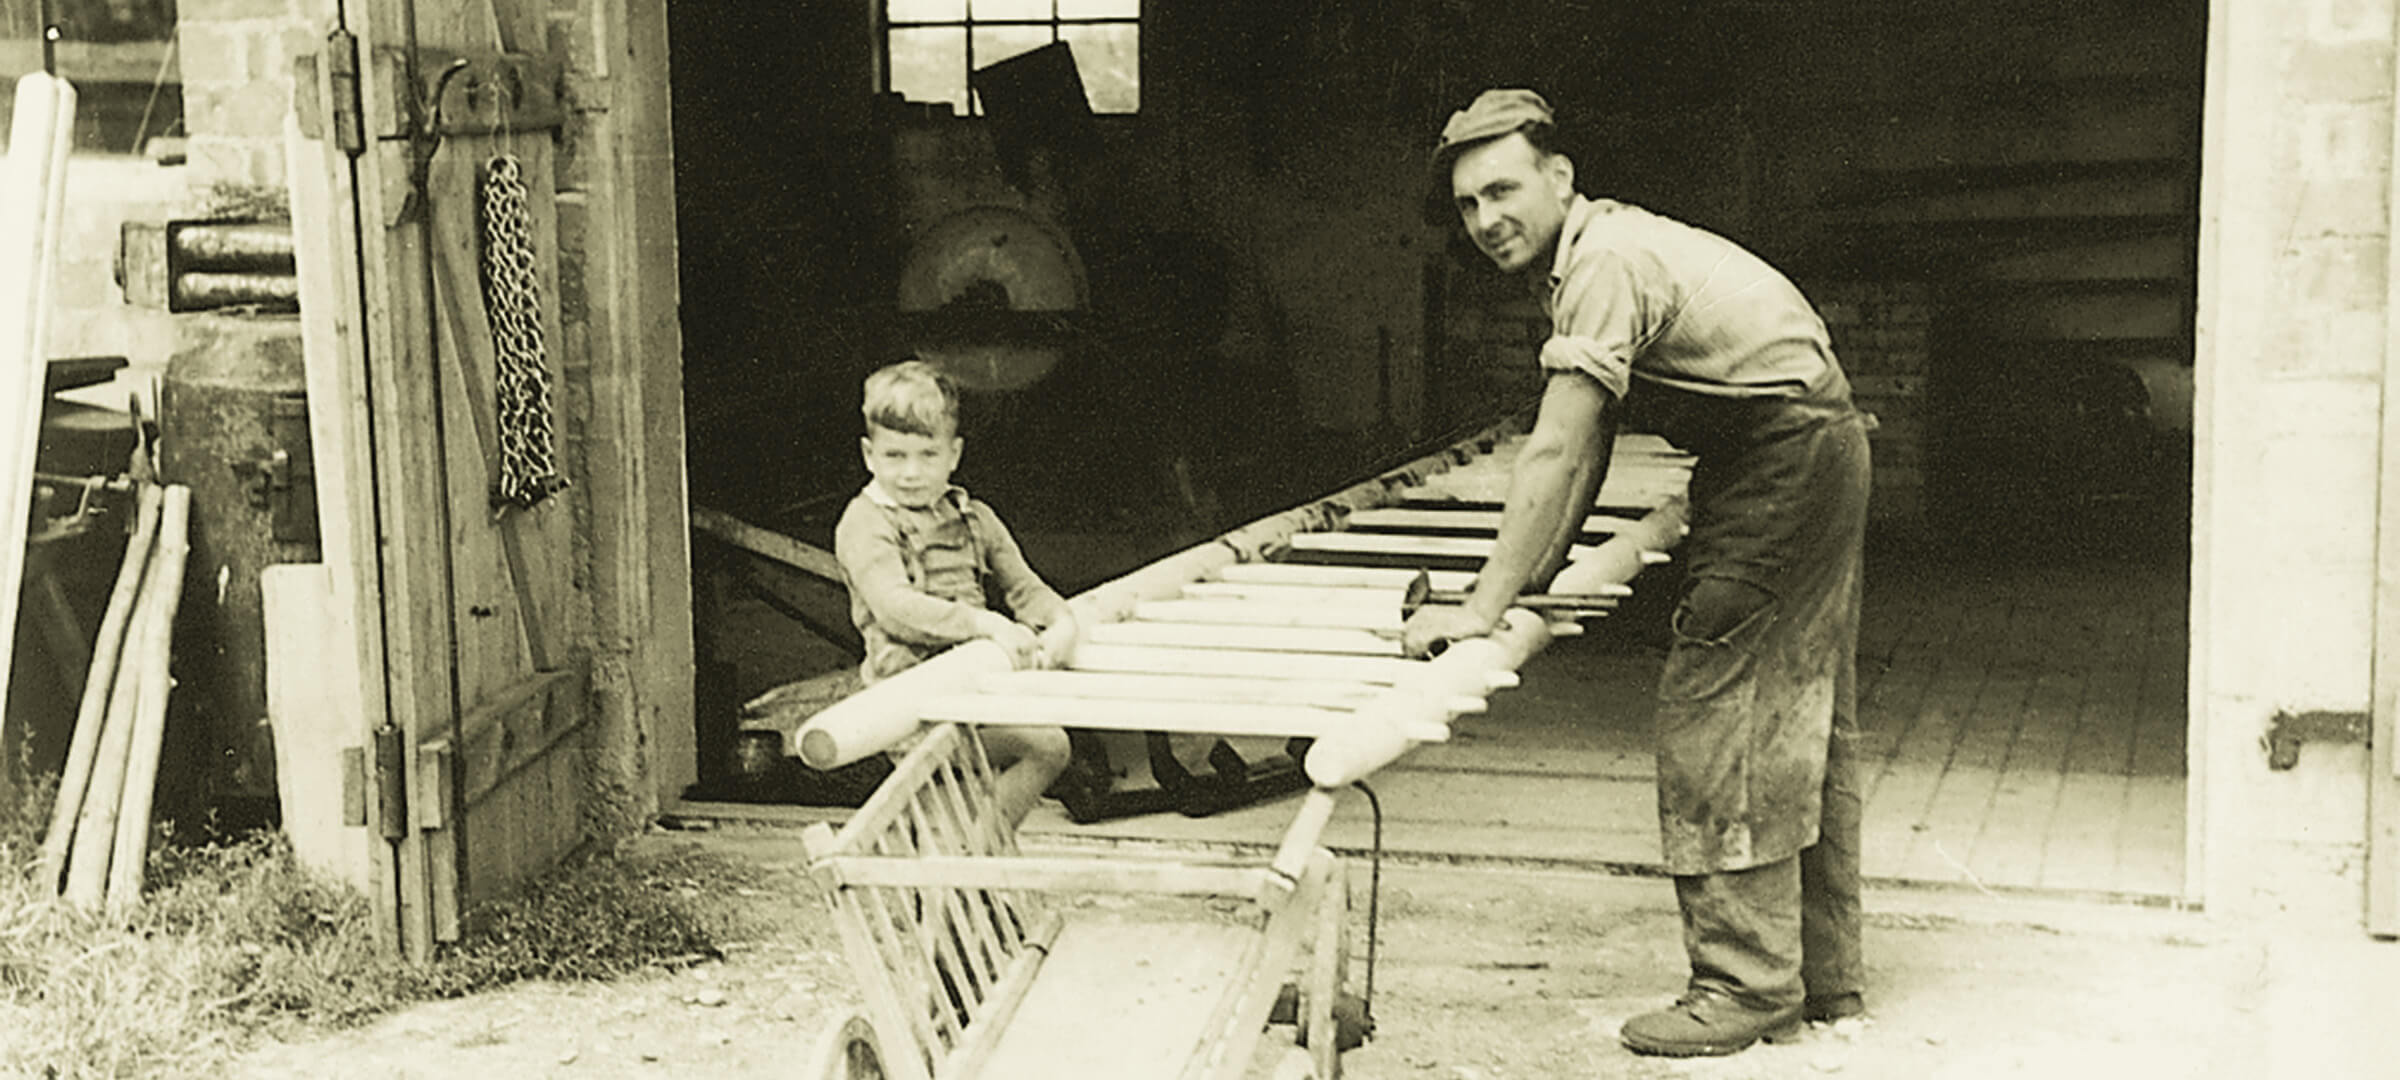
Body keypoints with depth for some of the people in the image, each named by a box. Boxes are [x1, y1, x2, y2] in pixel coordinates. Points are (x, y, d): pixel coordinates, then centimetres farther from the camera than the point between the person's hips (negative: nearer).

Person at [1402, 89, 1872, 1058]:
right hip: (1813, 459, 11)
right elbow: (1588, 441, 14)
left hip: (1787, 461, -11)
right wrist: (1536, 571, 11)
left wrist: (1486, 605, -24)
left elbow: (1554, 452, -26)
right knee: (1798, 727, 14)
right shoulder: (1585, 256, 10)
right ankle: (1822, 975, 22)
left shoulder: (1606, 263, -21)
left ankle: (1749, 985, -2)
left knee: (1715, 711, -8)